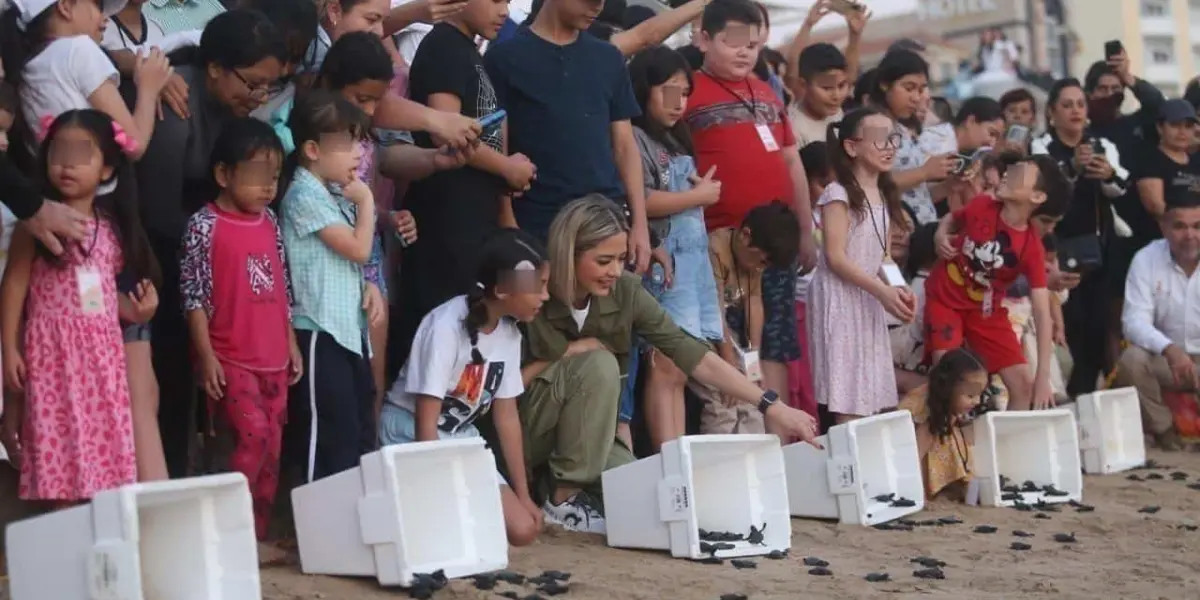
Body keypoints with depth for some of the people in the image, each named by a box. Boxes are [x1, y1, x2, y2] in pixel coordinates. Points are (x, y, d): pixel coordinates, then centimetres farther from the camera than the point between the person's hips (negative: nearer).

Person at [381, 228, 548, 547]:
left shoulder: (509, 333, -5)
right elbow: (426, 422, -23)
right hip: (411, 434, -6)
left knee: (523, 529, -7)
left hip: (461, 439, 6)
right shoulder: (446, 326, -25)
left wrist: (523, 495, 3)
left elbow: (506, 416, 2)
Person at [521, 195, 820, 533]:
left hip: (581, 437, 5)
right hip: (518, 432, -5)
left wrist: (771, 406, -22)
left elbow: (691, 354, -16)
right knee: (598, 364, -29)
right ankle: (564, 499, -16)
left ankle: (556, 474, 10)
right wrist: (567, 352, -21)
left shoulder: (625, 292, -12)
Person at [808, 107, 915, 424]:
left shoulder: (884, 196, 12)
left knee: (870, 394, 7)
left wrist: (899, 287, -4)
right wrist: (882, 291, -21)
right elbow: (835, 257, -17)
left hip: (869, 300, 8)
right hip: (841, 299, -8)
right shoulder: (839, 194, -12)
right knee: (847, 401, -10)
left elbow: (882, 255, 15)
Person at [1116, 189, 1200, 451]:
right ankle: (1163, 429, -5)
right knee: (1131, 359, -29)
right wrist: (1170, 349, -38)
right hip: (1167, 359, 1)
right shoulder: (1146, 259, -9)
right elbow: (1135, 320, -17)